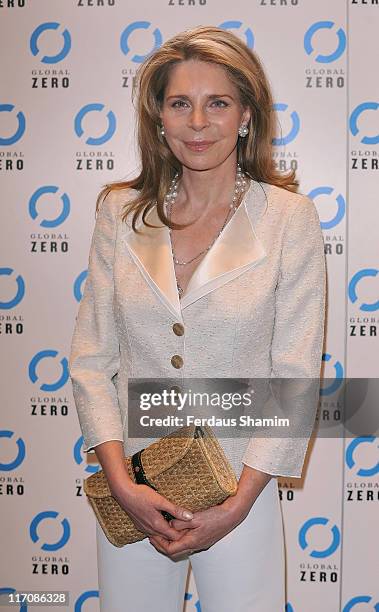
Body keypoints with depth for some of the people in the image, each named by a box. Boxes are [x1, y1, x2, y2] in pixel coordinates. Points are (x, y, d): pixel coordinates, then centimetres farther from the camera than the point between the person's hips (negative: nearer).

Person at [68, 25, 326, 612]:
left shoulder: (289, 215, -7)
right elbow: (90, 359, -1)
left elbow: (296, 376, -8)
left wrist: (237, 505, -10)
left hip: (241, 491, -2)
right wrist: (122, 484, -9)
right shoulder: (121, 211, -1)